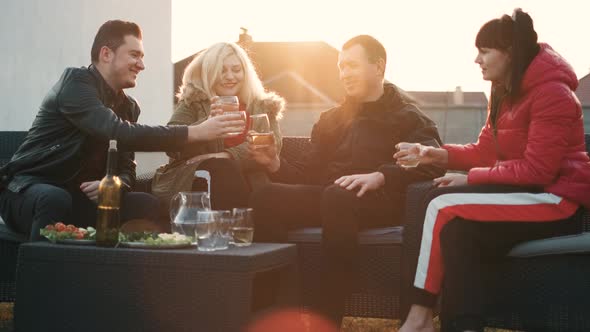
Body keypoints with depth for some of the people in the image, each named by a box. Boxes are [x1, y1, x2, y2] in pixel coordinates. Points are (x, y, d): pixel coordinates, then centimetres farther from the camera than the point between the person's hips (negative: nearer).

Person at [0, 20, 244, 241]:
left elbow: (126, 168, 6)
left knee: (146, 204, -17)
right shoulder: (76, 83, -16)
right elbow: (120, 133, -30)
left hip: (79, 197, 6)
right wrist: (196, 132, -33)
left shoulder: (128, 106, 10)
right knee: (55, 199, -40)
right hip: (27, 188, -6)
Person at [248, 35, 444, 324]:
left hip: (378, 200, -5)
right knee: (265, 197, -22)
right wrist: (276, 164, 0)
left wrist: (379, 176, -25)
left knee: (337, 198, -39)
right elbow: (308, 172, 21)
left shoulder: (407, 117, 10)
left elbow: (429, 164, -10)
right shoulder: (332, 119, 28)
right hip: (328, 195, 5)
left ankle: (329, 315, -37)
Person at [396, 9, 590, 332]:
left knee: (443, 204, -21)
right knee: (458, 232, -19)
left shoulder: (551, 93, -16)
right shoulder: (505, 93, 15)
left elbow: (537, 170, -22)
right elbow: (485, 151, 14)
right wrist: (439, 154, -3)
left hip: (556, 199, -9)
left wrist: (471, 178, -16)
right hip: (525, 193, 9)